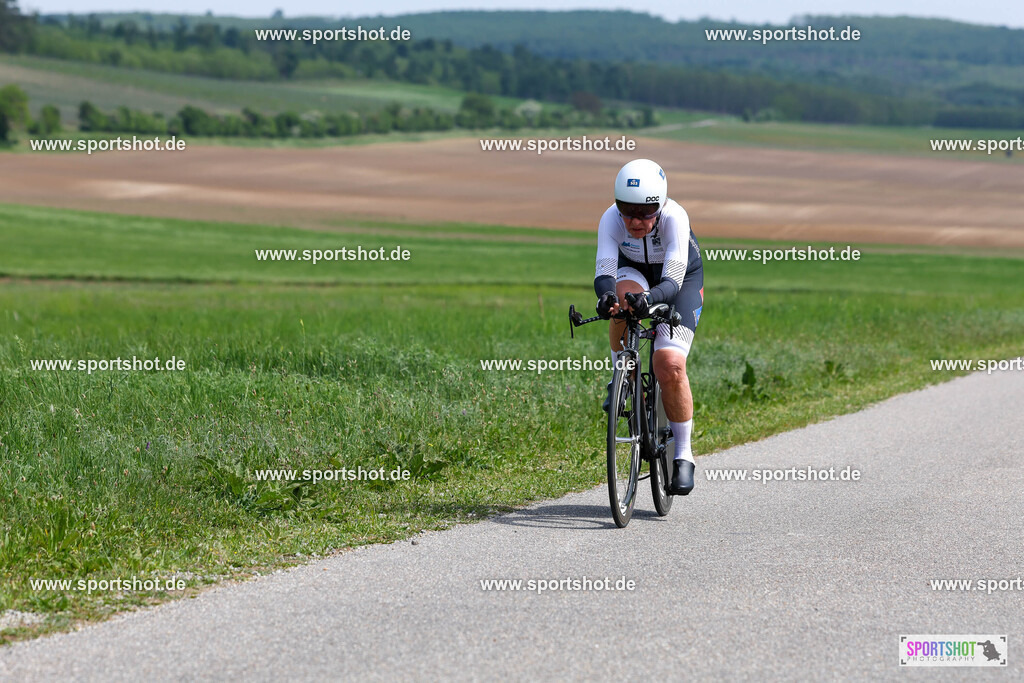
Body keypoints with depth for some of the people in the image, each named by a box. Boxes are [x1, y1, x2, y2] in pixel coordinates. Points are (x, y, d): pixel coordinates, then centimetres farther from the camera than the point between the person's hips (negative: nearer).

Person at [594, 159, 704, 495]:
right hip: (634, 270, 2)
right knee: (623, 296, -37)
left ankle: (683, 455, -3)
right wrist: (606, 295, -62)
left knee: (670, 366, -20)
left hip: (681, 279, -2)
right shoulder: (611, 219, -30)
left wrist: (650, 298, -65)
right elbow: (604, 272, -39)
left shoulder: (674, 218, -36)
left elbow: (673, 281, -43)